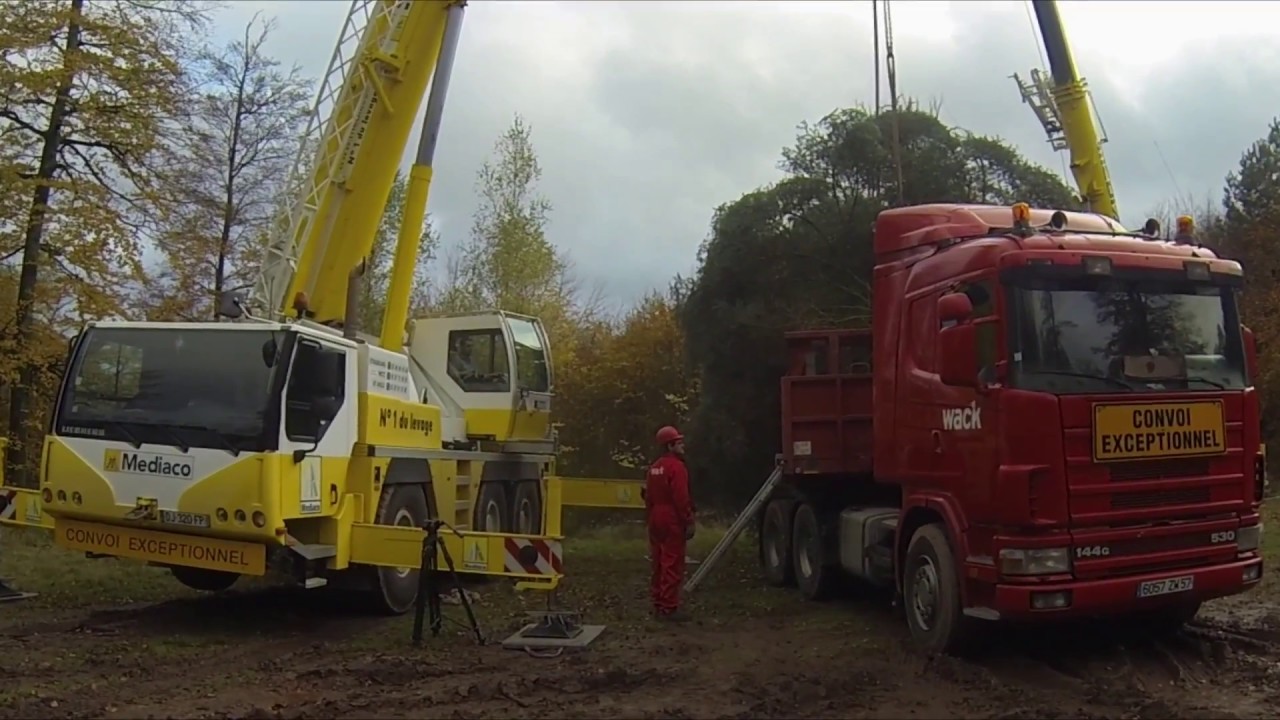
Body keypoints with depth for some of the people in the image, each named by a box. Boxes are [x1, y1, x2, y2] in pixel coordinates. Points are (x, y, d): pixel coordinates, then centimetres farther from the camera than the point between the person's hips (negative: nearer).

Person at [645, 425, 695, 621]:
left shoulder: (654, 467, 14)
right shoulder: (676, 467, -14)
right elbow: (681, 498, -20)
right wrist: (689, 522, -16)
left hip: (656, 520, 9)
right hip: (673, 521, -9)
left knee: (659, 564, 13)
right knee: (673, 565, -6)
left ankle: (658, 606, 18)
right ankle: (669, 608, -6)